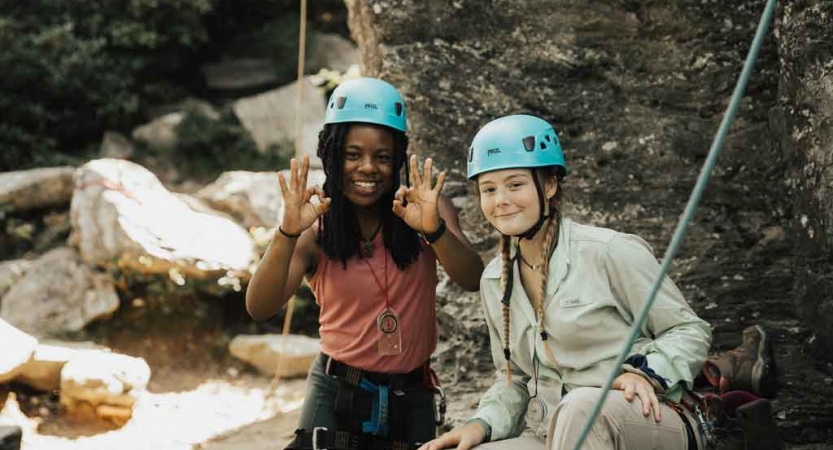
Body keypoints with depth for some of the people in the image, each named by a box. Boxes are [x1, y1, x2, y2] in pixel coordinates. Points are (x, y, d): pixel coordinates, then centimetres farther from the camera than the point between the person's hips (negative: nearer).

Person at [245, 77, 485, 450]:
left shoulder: (424, 207, -3)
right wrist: (288, 233, -33)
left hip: (411, 400, 2)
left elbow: (472, 281, -15)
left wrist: (434, 229, -33)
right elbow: (260, 308, -18)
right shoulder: (317, 232, -7)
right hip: (337, 395, -1)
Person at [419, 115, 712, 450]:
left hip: (651, 422, -4)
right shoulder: (494, 281, 12)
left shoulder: (610, 252, -8)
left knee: (581, 405, -39)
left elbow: (691, 331, -2)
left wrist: (645, 373, -21)